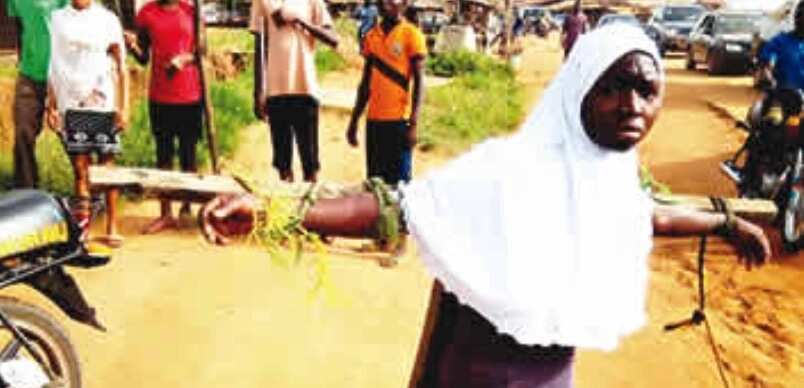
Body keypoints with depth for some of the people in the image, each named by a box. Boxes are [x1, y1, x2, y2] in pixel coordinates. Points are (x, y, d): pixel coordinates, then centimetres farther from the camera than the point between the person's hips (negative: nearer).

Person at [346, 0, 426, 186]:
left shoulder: (412, 34, -3)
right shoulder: (371, 36, 12)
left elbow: (419, 81, -6)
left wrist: (413, 123, -14)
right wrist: (354, 121, 15)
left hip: (399, 120, -5)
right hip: (373, 120, 5)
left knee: (399, 182, -3)